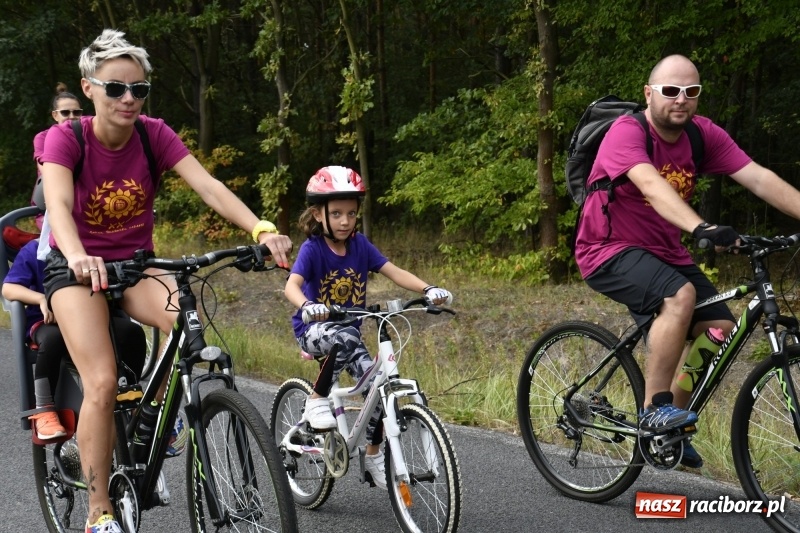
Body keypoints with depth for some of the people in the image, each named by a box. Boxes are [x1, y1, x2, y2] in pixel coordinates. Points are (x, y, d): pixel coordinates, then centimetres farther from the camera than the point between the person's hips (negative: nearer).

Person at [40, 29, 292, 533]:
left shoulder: (155, 134, -9)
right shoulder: (66, 138, -16)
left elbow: (208, 186, -22)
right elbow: (58, 203, -34)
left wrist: (262, 230, -40)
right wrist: (78, 257, -56)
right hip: (78, 270, -3)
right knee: (103, 383, -22)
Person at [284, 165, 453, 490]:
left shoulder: (360, 245, -3)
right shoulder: (312, 248, -16)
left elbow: (393, 272, -11)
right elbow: (292, 285, -31)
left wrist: (428, 289, -28)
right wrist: (306, 306, -53)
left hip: (348, 331, 5)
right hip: (314, 330, -5)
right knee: (345, 339, -38)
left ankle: (373, 455, 10)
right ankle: (317, 400, -16)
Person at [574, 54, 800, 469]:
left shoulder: (703, 134, -4)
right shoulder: (627, 132, -22)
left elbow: (758, 177, -13)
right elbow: (650, 186, -40)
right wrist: (701, 228, -55)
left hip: (665, 252, 7)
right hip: (611, 251, -7)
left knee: (720, 328, -7)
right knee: (680, 295, -32)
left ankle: (672, 429, 9)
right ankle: (654, 409, -21)